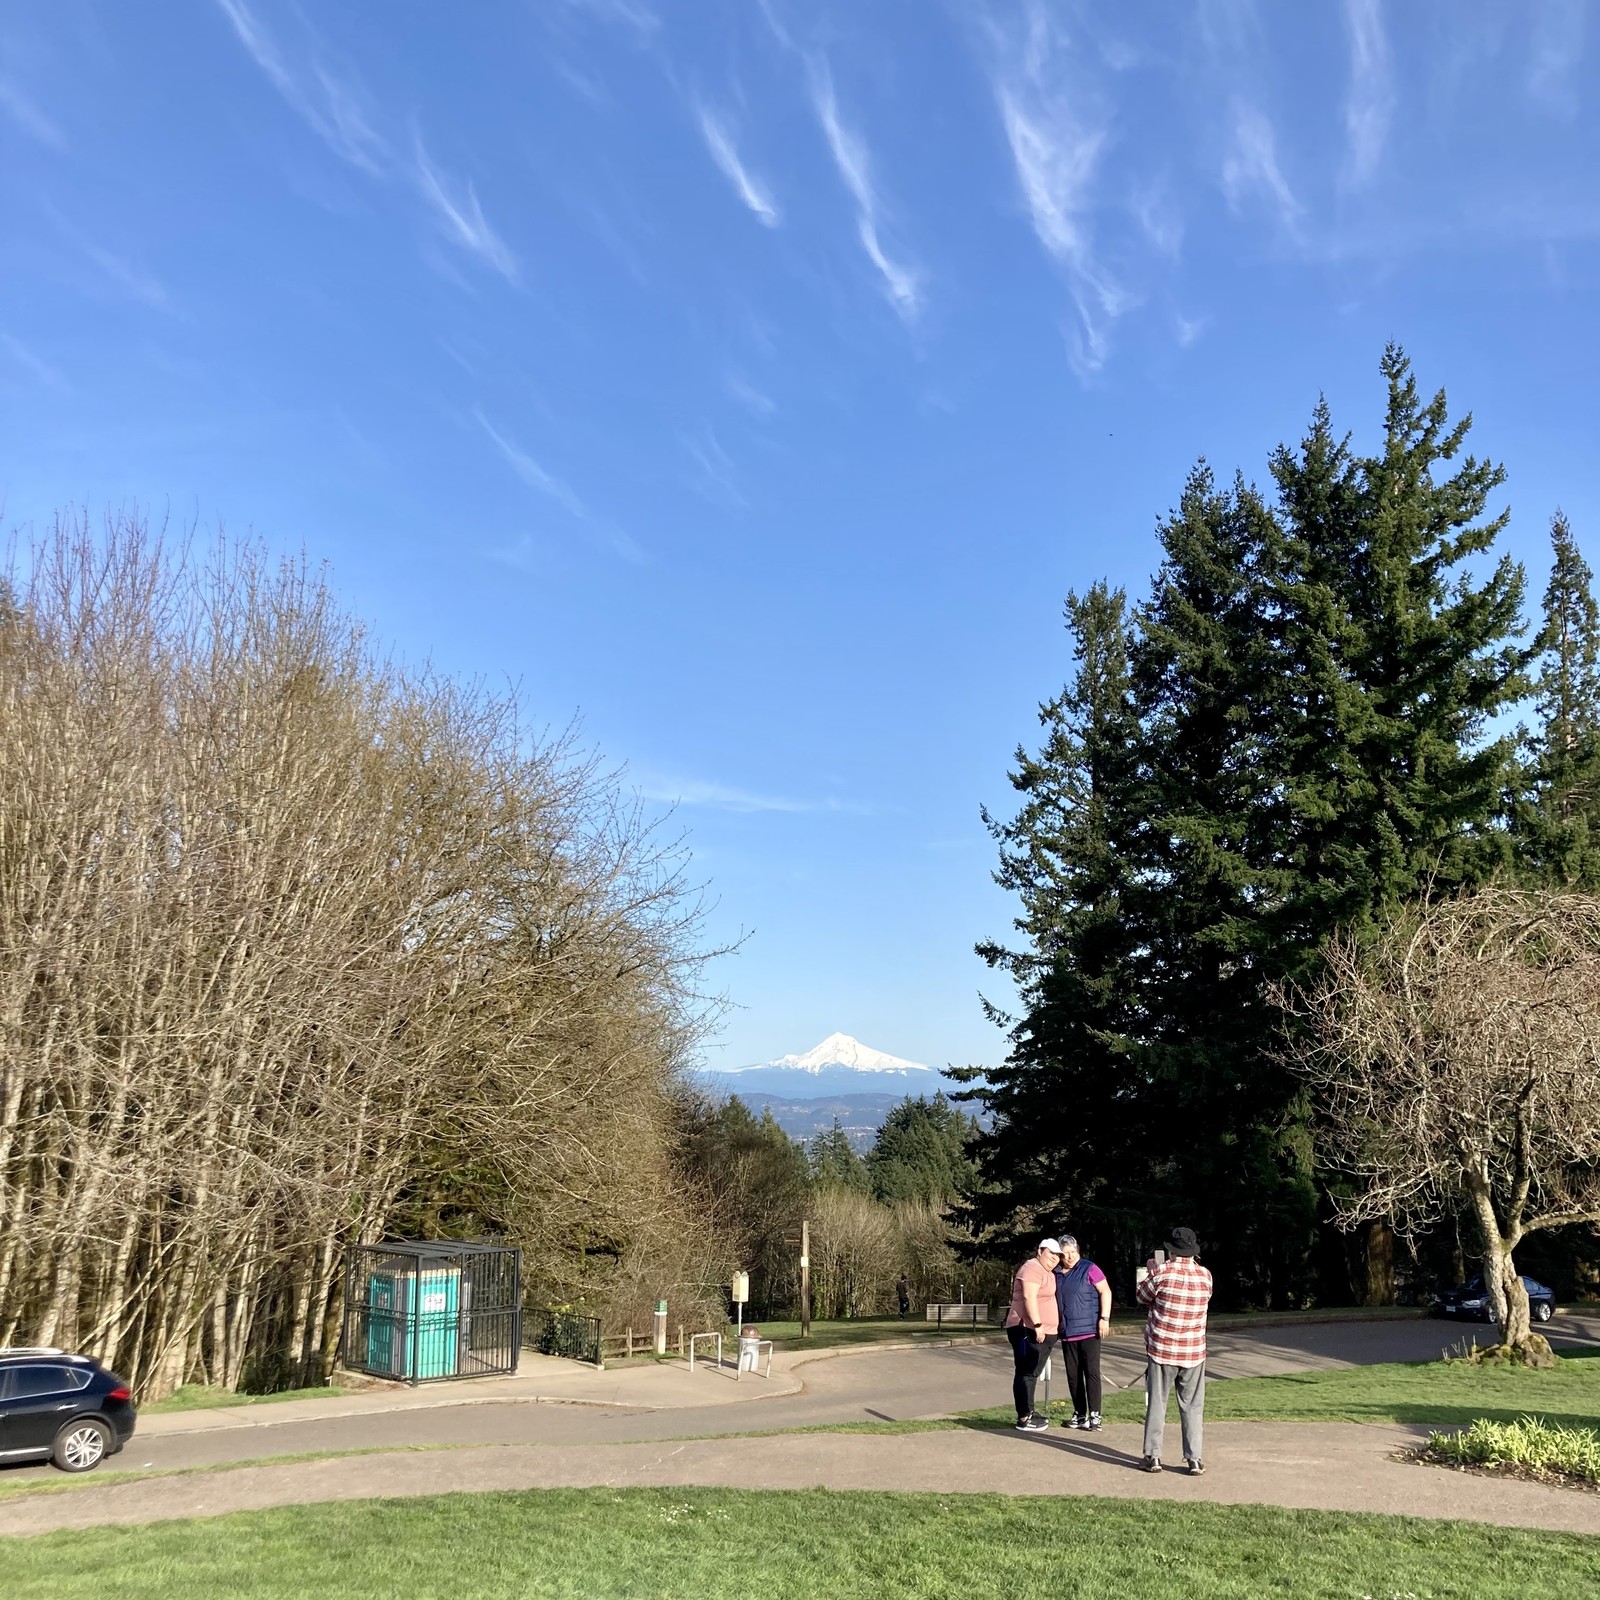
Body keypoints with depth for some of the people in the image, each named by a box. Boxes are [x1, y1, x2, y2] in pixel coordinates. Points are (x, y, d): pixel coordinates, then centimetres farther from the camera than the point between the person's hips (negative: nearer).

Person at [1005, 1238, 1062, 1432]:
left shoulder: (1047, 1273, 20)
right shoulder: (1032, 1268, -12)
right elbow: (1029, 1297, -23)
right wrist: (1037, 1324, -27)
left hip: (1042, 1332, 10)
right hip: (1028, 1330, -10)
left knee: (1031, 1373, 14)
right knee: (1027, 1373, -9)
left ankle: (1028, 1412, 21)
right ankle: (1024, 1418, -9)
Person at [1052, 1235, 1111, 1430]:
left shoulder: (1089, 1269, -5)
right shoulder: (1056, 1274, 10)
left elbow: (1105, 1292, -7)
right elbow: (1053, 1301, 19)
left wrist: (1104, 1318, -15)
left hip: (1089, 1331, -5)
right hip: (1067, 1333, 5)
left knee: (1091, 1372, -5)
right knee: (1073, 1375, 7)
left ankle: (1094, 1415, -3)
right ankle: (1079, 1414, 15)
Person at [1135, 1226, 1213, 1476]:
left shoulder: (1162, 1272, -13)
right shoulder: (1205, 1276, -4)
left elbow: (1143, 1298, 1)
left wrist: (1151, 1272, 15)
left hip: (1161, 1350, -2)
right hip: (1193, 1352, 2)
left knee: (1156, 1404, 7)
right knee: (1193, 1406, 9)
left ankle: (1153, 1456, 9)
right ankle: (1194, 1459, 8)